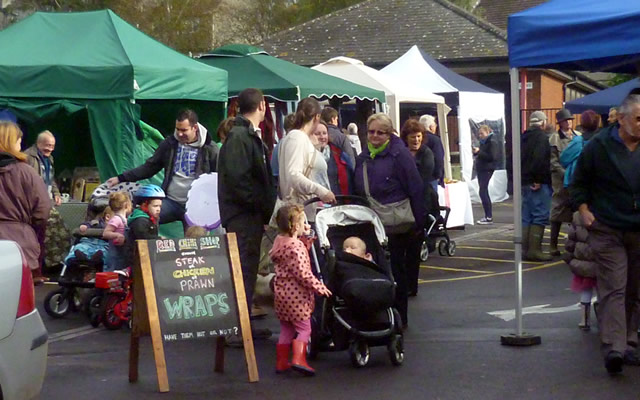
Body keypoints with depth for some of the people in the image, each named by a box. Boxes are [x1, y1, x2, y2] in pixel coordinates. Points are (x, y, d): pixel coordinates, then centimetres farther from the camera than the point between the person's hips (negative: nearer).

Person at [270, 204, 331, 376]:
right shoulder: (297, 246, -20)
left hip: (281, 292, 8)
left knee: (286, 328, 16)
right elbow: (303, 273, -25)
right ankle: (299, 359, -12)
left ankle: (281, 362, 20)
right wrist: (318, 286, -17)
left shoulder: (279, 241, 7)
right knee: (303, 327, 0)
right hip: (296, 294, -8)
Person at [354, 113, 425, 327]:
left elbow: (415, 189, -9)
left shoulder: (399, 154, -8)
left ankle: (399, 317, 13)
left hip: (396, 225, -6)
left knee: (396, 270, 3)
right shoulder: (363, 157, 11)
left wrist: (418, 222, -11)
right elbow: (358, 191, 19)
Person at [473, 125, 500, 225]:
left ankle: (489, 217, -9)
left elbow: (492, 157, -20)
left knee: (483, 192, -12)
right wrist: (476, 152, 2)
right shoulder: (483, 142, 16)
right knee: (484, 192, 11)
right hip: (481, 169, 10)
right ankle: (488, 216, 17)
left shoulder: (492, 142, -11)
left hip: (487, 169, -10)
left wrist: (479, 152, -19)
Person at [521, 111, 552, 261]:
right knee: (540, 216, -7)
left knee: (526, 217, 12)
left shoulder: (525, 136, 16)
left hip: (524, 182, 9)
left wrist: (521, 178, 17)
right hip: (538, 184, -9)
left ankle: (525, 249, 14)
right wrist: (538, 180, -19)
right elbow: (539, 159, -22)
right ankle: (534, 250, -12)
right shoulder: (541, 136, -10)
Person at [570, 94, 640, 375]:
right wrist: (584, 210, -4)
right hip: (608, 230, -4)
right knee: (613, 289, -10)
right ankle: (613, 348, -17)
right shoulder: (599, 146, -4)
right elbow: (579, 181, 6)